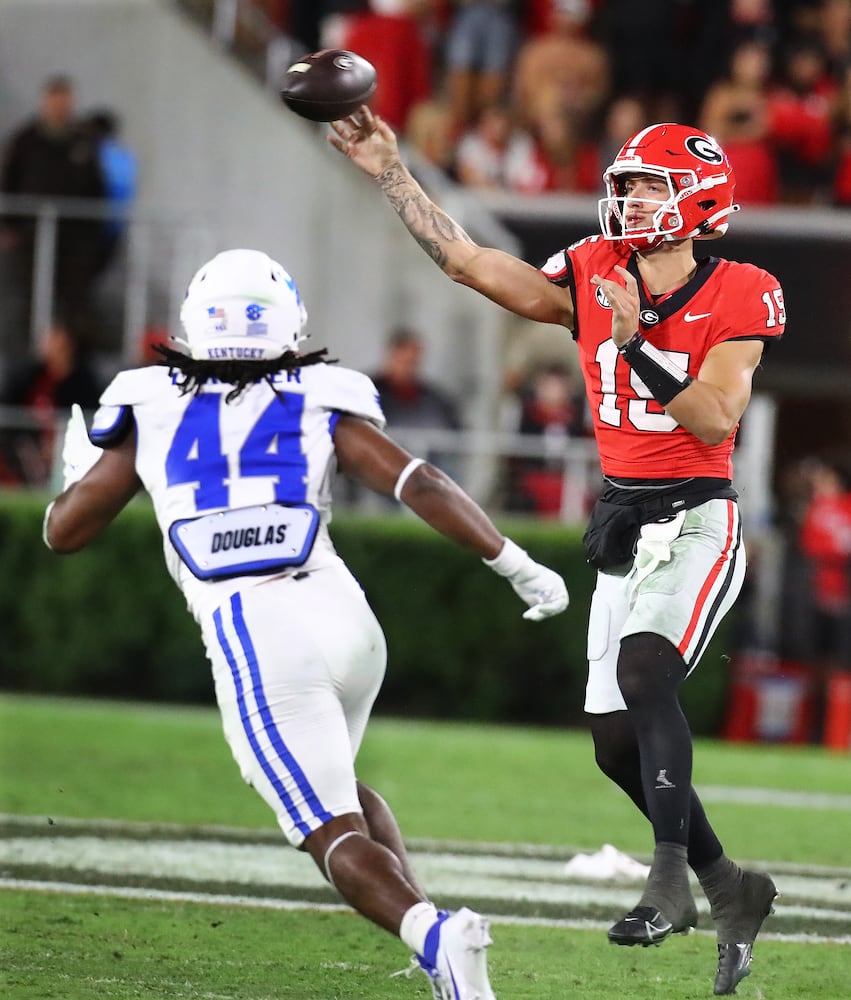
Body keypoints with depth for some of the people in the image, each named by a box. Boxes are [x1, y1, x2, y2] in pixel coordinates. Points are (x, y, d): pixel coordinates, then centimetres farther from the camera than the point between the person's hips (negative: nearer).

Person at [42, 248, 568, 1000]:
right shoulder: (319, 403, 11)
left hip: (251, 639, -3)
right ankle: (435, 932, 6)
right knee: (337, 789, 29)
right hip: (343, 615, 3)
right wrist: (517, 565, 6)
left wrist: (78, 468, 39)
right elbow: (420, 486, 0)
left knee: (333, 834, 0)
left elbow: (64, 531, 17)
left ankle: (435, 935, -31)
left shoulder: (151, 409, 11)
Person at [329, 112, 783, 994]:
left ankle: (670, 877, -31)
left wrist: (636, 344, -26)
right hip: (621, 526, 6)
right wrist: (391, 174, 0)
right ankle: (729, 888, 21)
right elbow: (468, 262, 3)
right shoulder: (594, 277, 4)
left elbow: (714, 420, -18)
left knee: (644, 669, -31)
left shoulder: (735, 299, -9)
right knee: (618, 743, 5)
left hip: (696, 522, -6)